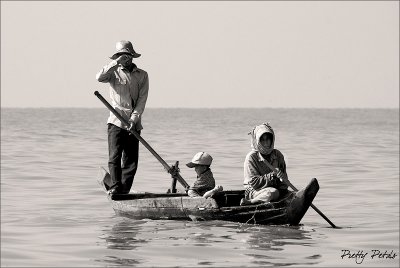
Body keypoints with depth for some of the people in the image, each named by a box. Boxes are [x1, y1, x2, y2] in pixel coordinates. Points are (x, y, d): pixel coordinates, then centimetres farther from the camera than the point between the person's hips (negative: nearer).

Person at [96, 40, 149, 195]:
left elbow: (142, 100, 3)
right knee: (114, 157, -13)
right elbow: (100, 77, -14)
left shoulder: (142, 75, 11)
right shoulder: (114, 72, 8)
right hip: (116, 122, -2)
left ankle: (124, 192, 3)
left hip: (134, 124, 2)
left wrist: (134, 118, -9)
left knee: (131, 161, 0)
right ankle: (114, 187, -15)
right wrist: (116, 63, -17)